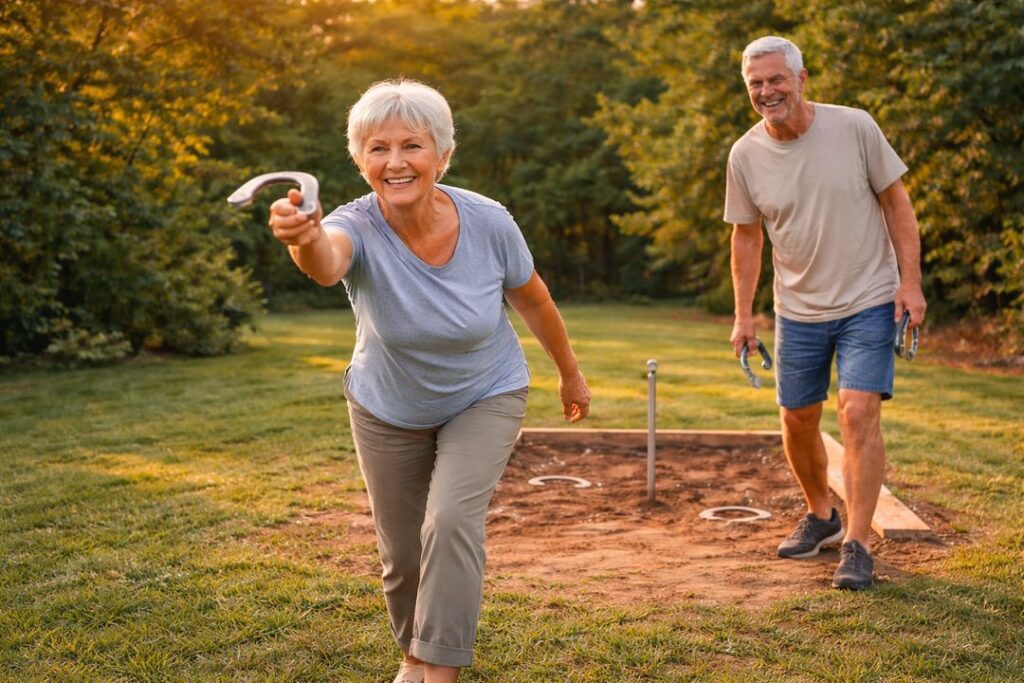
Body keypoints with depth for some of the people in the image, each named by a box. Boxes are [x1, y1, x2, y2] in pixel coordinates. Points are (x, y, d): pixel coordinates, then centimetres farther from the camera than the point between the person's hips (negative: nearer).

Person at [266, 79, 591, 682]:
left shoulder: (488, 222, -24)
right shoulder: (358, 228, -29)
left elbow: (532, 298, -5)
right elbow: (326, 263, -54)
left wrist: (570, 373, 8)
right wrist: (304, 239, -78)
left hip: (486, 399, -1)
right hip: (389, 410, 1)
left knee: (452, 520, -22)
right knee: (402, 550, 11)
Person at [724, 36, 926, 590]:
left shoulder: (854, 127, -12)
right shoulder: (745, 155, -5)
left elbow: (896, 202, -4)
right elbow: (746, 235, 6)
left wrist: (910, 281, -9)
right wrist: (743, 314, 3)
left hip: (869, 301, -3)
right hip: (798, 310, 4)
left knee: (858, 413, -14)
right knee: (797, 420, 11)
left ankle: (856, 545, -4)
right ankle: (821, 517, 35)